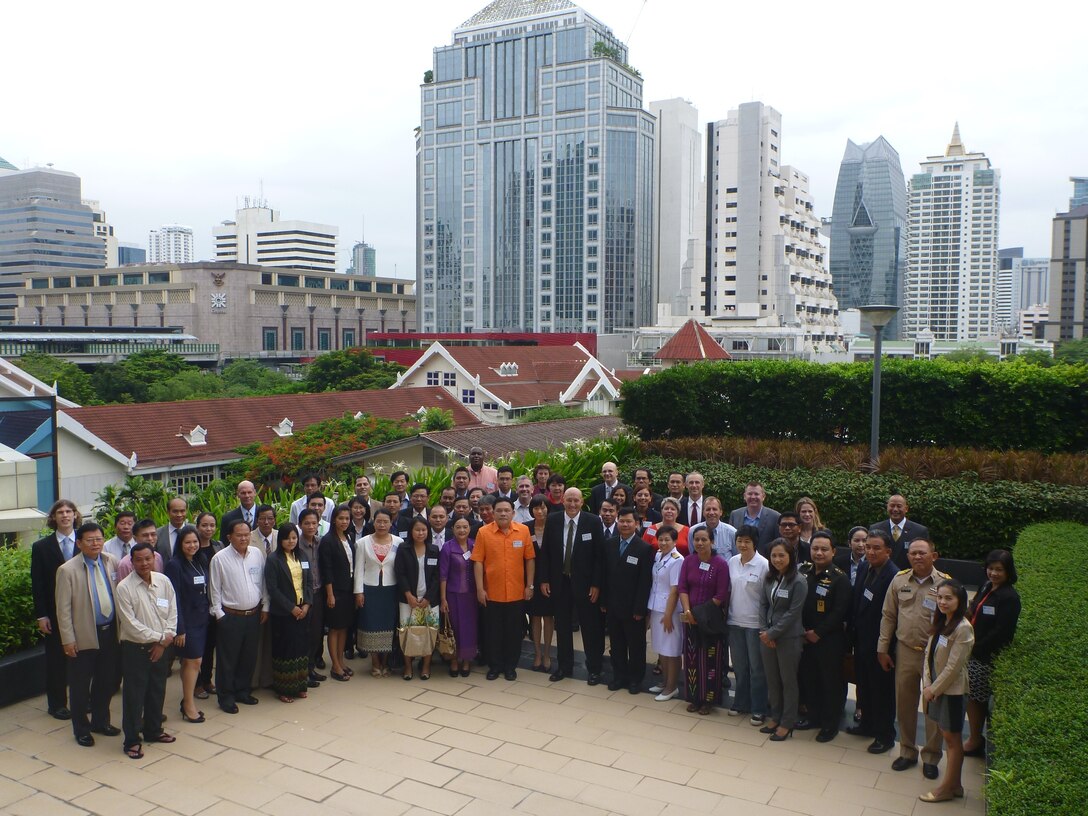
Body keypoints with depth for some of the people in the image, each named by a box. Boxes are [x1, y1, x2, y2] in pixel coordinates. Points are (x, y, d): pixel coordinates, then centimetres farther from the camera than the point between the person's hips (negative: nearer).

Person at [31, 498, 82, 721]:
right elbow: (37, 584, -1)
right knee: (56, 659, 9)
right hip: (54, 613, 0)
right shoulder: (41, 547, -1)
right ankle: (57, 704, 22)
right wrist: (41, 615, -6)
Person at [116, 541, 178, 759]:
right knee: (134, 695, 2)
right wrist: (159, 637, -13)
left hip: (162, 648, 5)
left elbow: (173, 613, 4)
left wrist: (167, 638, -8)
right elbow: (130, 624, -16)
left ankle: (153, 730, 33)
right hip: (135, 649, -4)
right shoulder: (124, 587, -13)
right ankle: (132, 740, 15)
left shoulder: (164, 581, 0)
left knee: (158, 691, 16)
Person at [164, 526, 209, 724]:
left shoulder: (201, 563, 7)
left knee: (190, 662, 12)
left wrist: (206, 616, 7)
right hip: (186, 621, -6)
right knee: (194, 661, -3)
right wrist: (179, 629, -17)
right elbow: (174, 598, -15)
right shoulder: (174, 565, -14)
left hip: (201, 620, 6)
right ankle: (189, 706, 7)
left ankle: (188, 701, 21)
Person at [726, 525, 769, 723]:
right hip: (735, 621, 5)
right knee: (739, 666, 16)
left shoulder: (763, 565, -14)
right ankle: (741, 703, 30)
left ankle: (758, 709, 17)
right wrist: (727, 612, 7)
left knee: (757, 667, 6)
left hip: (755, 623, -5)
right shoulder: (732, 562, 2)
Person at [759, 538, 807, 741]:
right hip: (767, 637, 6)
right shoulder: (769, 578, 4)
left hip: (788, 638, -6)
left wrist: (772, 633, -14)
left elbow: (793, 613, -16)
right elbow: (763, 604, 7)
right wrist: (764, 630, -4)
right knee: (771, 679, 15)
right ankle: (775, 717, 29)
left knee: (788, 681, 7)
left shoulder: (798, 582, -14)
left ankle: (787, 723, 19)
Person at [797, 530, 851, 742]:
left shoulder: (840, 578, -12)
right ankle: (813, 716, 31)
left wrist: (818, 633, -14)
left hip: (830, 639, -5)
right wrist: (802, 630, -3)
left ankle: (831, 724, 19)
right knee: (809, 678, 14)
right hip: (805, 637, 5)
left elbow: (840, 612, -16)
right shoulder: (803, 572, 4)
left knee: (831, 681, 5)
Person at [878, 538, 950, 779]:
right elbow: (888, 616, 7)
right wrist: (883, 649, 7)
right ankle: (908, 751, 30)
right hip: (905, 651, 3)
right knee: (904, 704, 13)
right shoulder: (899, 580, 1)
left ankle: (931, 757, 26)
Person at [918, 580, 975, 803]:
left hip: (952, 690, -7)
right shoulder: (939, 622, 5)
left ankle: (948, 787, 17)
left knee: (952, 738, 6)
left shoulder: (962, 628, -20)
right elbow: (929, 654, 6)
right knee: (947, 735, 15)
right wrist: (927, 684, -3)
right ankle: (955, 784, 27)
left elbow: (953, 667, -19)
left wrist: (934, 689, -12)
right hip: (935, 687, 7)